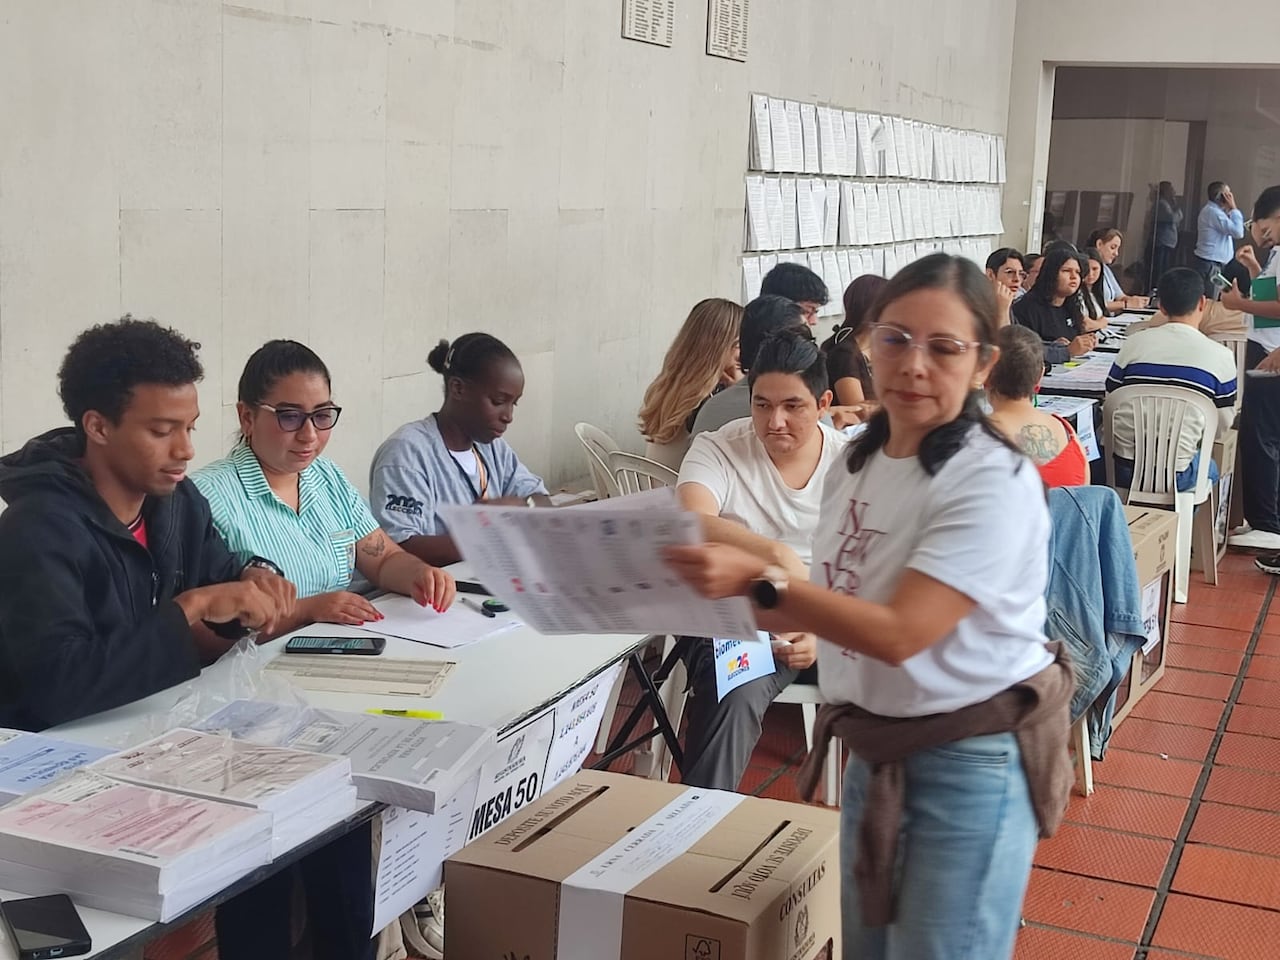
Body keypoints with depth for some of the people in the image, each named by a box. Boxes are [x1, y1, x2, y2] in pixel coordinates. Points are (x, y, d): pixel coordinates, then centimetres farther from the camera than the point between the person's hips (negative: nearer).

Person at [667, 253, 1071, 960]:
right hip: (874, 750, 7)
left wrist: (760, 580, -30)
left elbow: (896, 633, -25)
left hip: (971, 767, -7)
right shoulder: (857, 463, 3)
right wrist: (722, 600, 4)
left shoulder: (993, 482, -20)